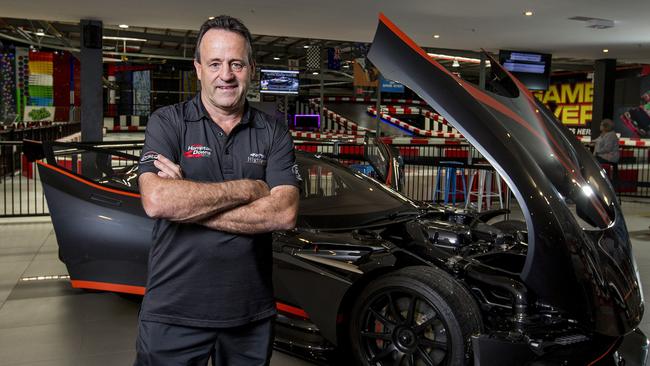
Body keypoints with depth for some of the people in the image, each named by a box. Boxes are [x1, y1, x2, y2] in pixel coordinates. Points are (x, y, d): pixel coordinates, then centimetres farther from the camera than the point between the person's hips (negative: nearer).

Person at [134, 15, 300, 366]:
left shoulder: (273, 134, 2)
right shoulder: (167, 122, -3)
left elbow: (284, 214, -12)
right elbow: (156, 201, -20)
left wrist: (188, 204, -16)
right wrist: (247, 189, -14)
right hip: (173, 311, -2)